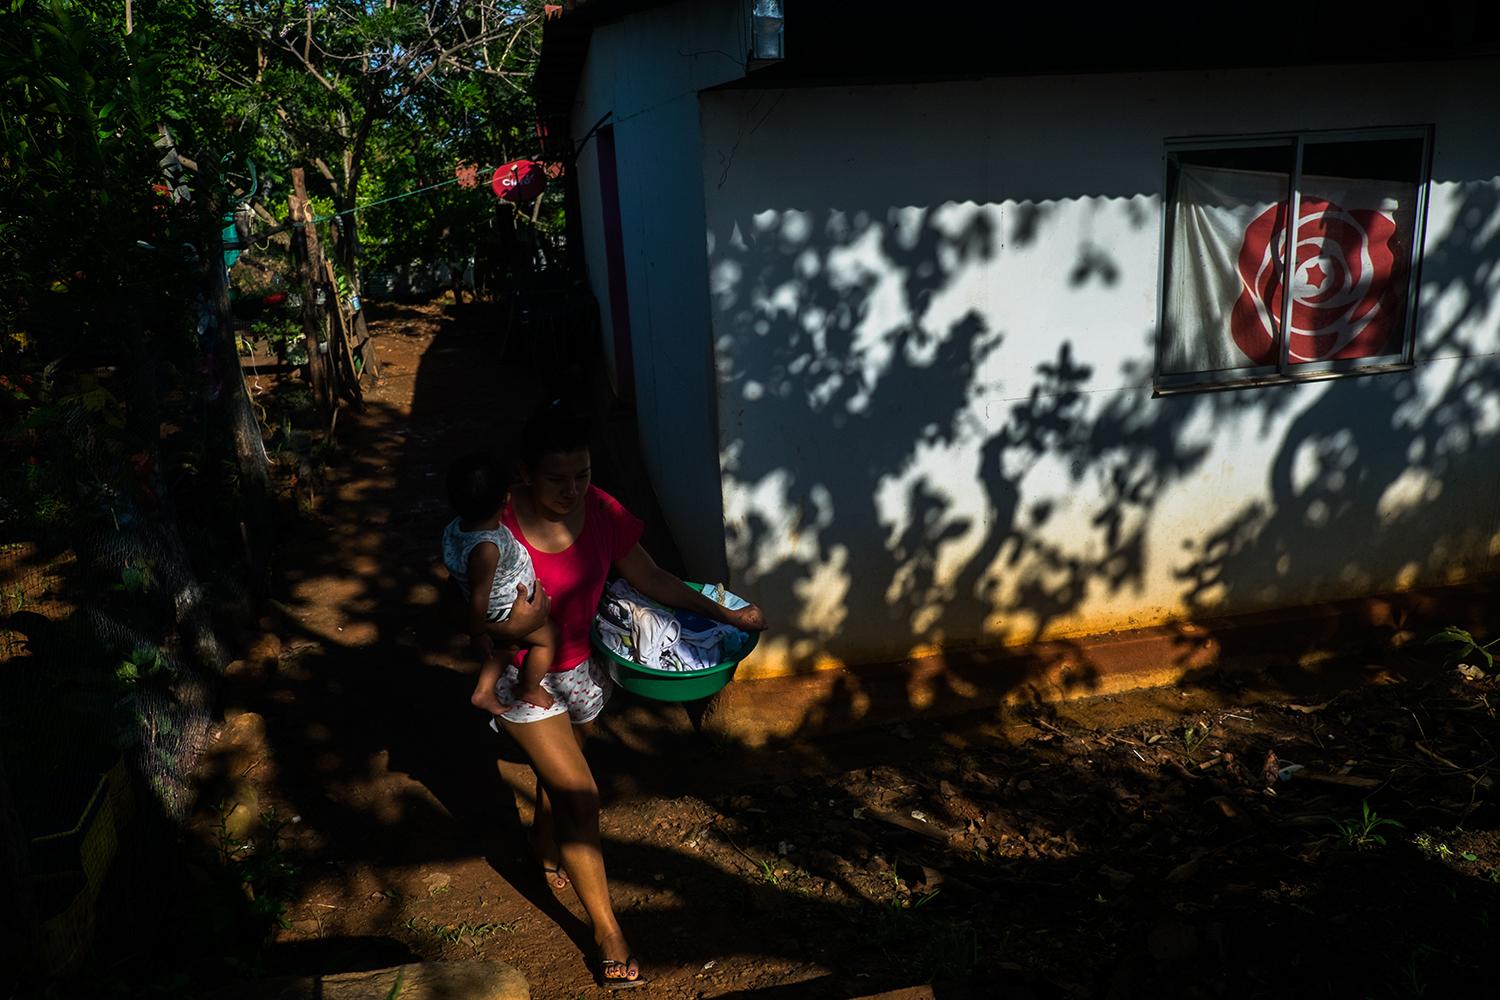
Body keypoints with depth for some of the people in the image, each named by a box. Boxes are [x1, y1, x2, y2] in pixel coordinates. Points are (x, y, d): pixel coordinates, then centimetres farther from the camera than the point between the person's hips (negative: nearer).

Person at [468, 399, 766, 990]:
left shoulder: (601, 512, -16)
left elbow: (651, 580, -4)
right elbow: (481, 632, -20)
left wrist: (725, 614, -3)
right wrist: (513, 625, -42)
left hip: (580, 668, 4)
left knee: (559, 771, 27)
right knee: (579, 795, -7)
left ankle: (546, 847, 60)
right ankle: (609, 937, 9)